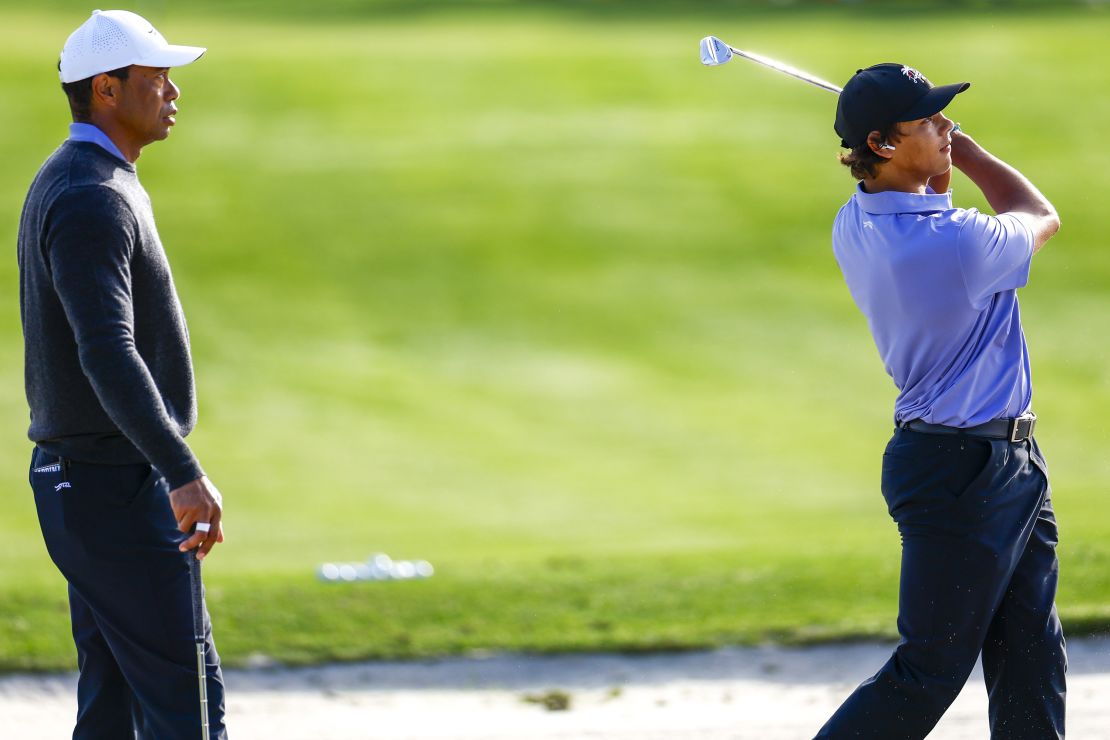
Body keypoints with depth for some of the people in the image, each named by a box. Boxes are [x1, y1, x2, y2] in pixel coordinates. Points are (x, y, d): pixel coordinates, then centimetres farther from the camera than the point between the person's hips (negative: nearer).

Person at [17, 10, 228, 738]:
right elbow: (108, 353, -32)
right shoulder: (92, 200, -19)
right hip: (115, 492, -10)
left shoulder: (62, 185, 15)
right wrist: (184, 474, -41)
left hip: (82, 479, 10)